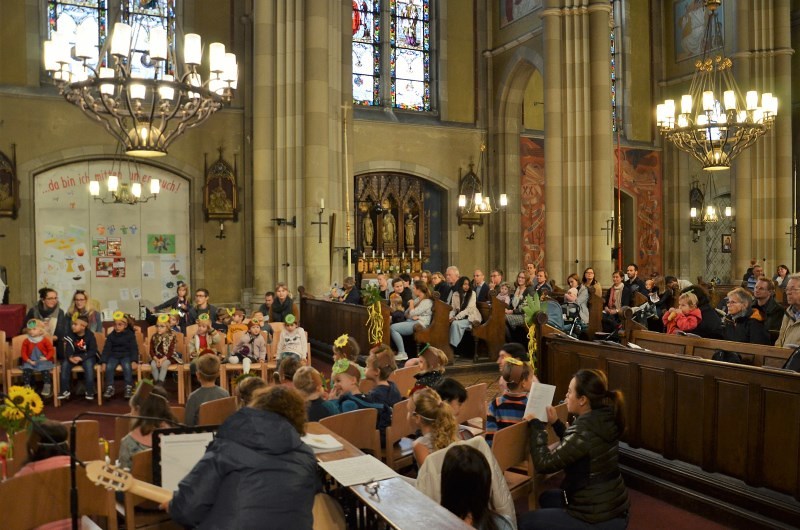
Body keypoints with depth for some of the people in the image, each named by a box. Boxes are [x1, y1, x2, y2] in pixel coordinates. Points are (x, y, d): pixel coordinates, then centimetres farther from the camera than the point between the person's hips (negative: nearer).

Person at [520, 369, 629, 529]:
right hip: (614, 509, 9)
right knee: (547, 498, 28)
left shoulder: (584, 431, -27)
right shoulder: (603, 420, 0)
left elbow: (544, 464, -24)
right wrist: (556, 423, 10)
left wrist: (536, 427, -13)